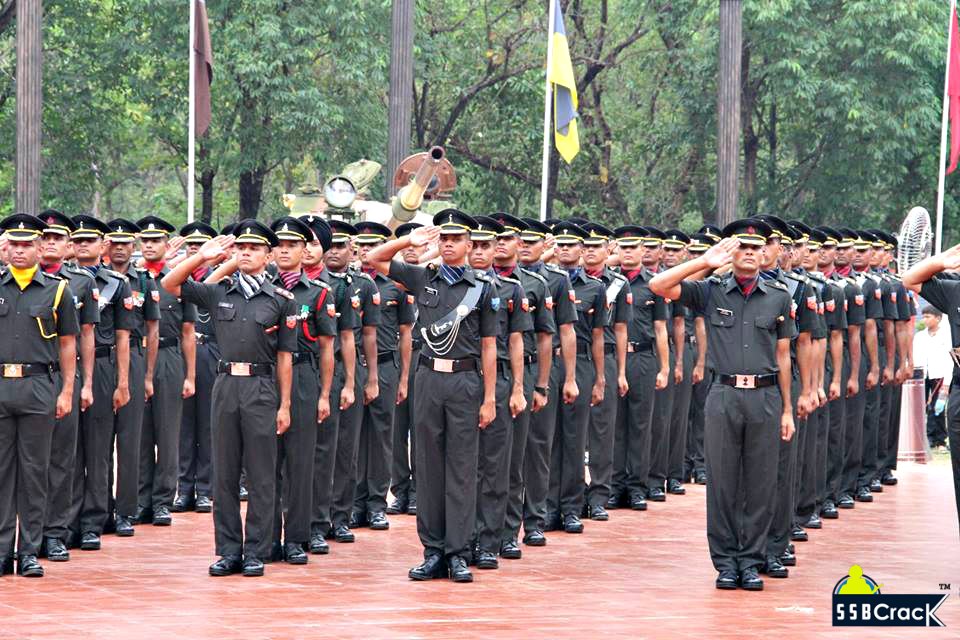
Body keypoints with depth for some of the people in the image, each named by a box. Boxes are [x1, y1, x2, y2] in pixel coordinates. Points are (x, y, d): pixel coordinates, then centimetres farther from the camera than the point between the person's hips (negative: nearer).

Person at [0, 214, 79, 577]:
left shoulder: (57, 290, 6)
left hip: (38, 387, -1)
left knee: (34, 471, 3)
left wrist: (67, 392, 2)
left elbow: (68, 345, 8)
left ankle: (30, 551, 8)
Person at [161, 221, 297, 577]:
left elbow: (284, 357, 2)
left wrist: (284, 406, -1)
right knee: (224, 474, 5)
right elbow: (170, 285, 6)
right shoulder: (219, 293, 9)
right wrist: (201, 257, -5)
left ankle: (255, 552, 5)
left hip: (262, 389, -3)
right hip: (226, 385, 3)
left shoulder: (280, 300, 2)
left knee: (261, 477, 0)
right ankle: (229, 551, 11)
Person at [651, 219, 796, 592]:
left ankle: (751, 561, 11)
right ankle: (726, 561, 10)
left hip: (766, 397, 1)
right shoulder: (710, 292, 4)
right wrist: (704, 263, -11)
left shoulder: (778, 297, 8)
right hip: (725, 395, -1)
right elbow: (658, 286, -7)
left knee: (760, 484, 3)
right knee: (722, 482, 2)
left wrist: (787, 409, 8)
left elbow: (783, 356, 11)